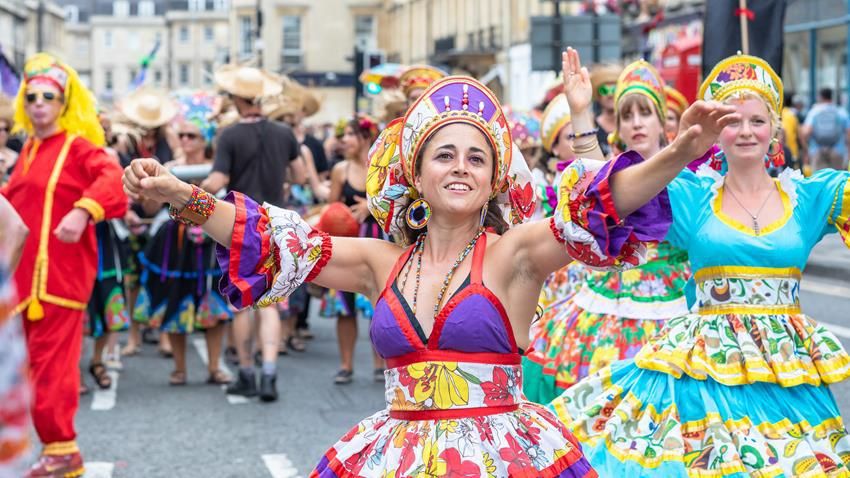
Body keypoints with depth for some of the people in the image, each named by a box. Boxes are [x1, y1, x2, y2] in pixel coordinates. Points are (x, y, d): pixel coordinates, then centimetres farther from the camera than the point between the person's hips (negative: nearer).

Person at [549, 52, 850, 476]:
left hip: (790, 369, 1)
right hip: (705, 367, -1)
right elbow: (611, 197, -15)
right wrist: (677, 153, -34)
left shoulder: (811, 196, 7)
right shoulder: (691, 197, 2)